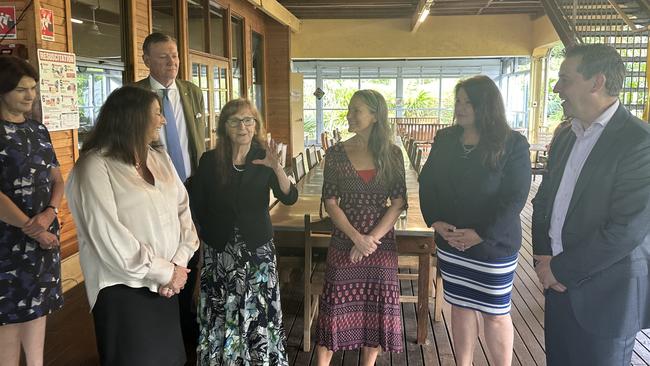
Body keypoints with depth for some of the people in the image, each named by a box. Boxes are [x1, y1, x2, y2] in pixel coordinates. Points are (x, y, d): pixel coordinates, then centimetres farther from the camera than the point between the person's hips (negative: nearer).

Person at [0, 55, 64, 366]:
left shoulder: (38, 129, 9)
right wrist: (30, 227, -13)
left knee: (38, 305, 14)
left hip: (45, 233, 6)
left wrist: (49, 214, -8)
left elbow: (56, 179, 9)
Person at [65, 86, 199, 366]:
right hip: (124, 289, -6)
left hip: (167, 285, 6)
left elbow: (183, 207, 5)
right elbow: (107, 236, -20)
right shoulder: (96, 167, -14)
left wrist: (179, 263, -9)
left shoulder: (159, 157, 8)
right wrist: (164, 272, -14)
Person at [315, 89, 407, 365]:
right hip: (343, 243, -1)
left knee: (377, 306, 10)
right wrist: (356, 237, -14)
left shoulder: (392, 154, -2)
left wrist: (372, 238, -13)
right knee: (335, 306, 4)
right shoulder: (336, 153, -3)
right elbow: (330, 202, -6)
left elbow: (398, 204, -4)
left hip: (381, 242, 1)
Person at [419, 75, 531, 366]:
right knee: (460, 306, 15)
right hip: (450, 242, 4)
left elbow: (515, 197, -15)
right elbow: (427, 182, 6)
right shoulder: (445, 139, 3)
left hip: (494, 245, -4)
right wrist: (436, 221, -9)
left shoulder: (513, 144, -10)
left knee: (495, 313, 8)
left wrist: (480, 234, -19)